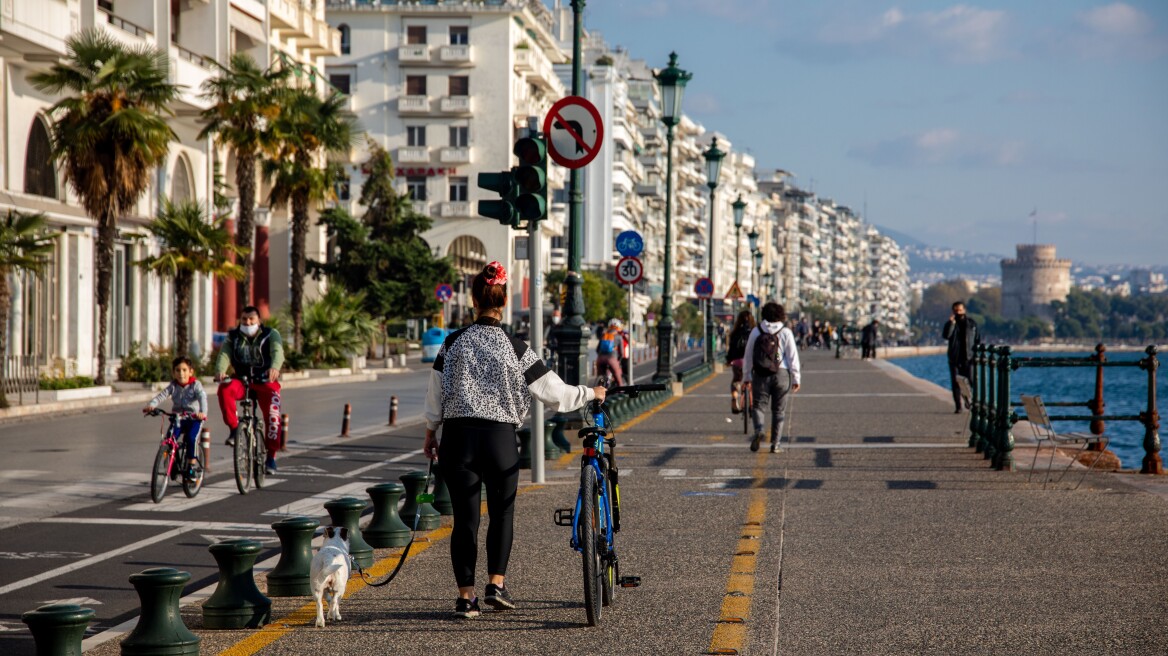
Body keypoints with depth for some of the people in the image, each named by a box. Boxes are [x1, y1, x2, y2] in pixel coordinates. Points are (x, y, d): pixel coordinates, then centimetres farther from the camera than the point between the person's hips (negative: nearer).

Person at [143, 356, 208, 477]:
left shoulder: (195, 385, -8)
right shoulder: (173, 385, 2)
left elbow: (202, 398, -23)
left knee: (191, 438, -27)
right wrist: (151, 405, -29)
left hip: (194, 418, -3)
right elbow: (161, 395, -9)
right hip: (178, 419, 4)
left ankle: (192, 466, -12)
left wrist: (202, 412, -44)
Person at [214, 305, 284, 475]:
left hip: (265, 382, -2)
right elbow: (224, 354, -15)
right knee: (225, 389, -31)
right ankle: (234, 428, -17)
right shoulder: (233, 337, 2)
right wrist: (220, 370, -38)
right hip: (241, 380, 2)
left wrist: (275, 367, -48)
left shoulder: (271, 334, -4)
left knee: (272, 416, -20)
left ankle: (271, 456, -6)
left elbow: (277, 352, -24)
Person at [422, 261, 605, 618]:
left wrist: (431, 433, 17)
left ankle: (466, 596, 4)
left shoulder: (454, 343, -2)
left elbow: (436, 394, 3)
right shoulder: (516, 349, -5)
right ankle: (496, 584, 10)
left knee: (465, 518, 4)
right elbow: (555, 394, -3)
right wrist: (590, 393, 13)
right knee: (502, 512, 17)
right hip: (500, 438, -1)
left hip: (458, 435, 1)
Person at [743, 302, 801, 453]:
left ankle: (758, 430, -20)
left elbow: (748, 356, 6)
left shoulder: (756, 332, 2)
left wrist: (746, 377, 15)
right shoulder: (786, 333, -1)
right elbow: (793, 357, -3)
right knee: (778, 410, 8)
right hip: (781, 374, 0)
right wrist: (796, 379, 2)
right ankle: (775, 444, 5)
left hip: (760, 374, 0)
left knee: (758, 405, 9)